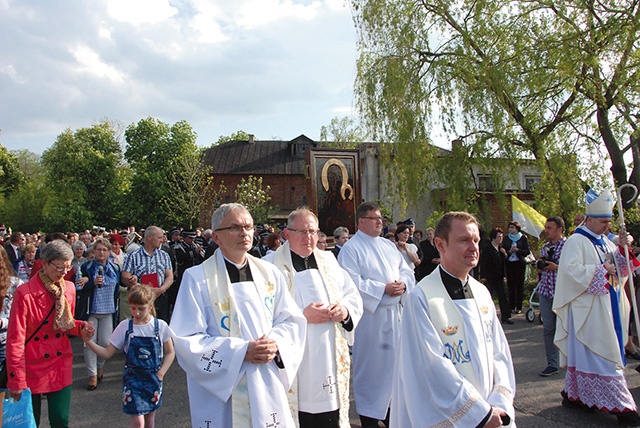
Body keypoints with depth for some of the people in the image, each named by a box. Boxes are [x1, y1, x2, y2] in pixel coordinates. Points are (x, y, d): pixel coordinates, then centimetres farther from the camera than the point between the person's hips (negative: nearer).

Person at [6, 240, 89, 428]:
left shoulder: (69, 288, 0)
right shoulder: (24, 293, -17)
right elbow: (15, 339, -14)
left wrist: (81, 327, -11)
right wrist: (16, 381, -13)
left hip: (61, 366, 4)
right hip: (32, 368, -3)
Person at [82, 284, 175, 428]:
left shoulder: (160, 326, -8)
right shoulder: (125, 326, -7)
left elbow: (170, 353, 1)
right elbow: (107, 353, -5)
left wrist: (160, 374, -8)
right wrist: (88, 342, -18)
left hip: (153, 380, 1)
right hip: (132, 378, -1)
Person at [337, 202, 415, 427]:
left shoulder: (389, 245, 15)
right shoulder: (351, 248, -8)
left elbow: (406, 270, 13)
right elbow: (351, 282, -17)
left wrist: (402, 284, -10)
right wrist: (383, 289, -19)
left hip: (394, 313, 7)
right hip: (369, 317, -7)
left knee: (393, 362, 14)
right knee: (371, 366, 1)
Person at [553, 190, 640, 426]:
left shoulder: (604, 242, 15)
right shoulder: (576, 241, -10)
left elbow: (620, 268, 19)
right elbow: (572, 270, -22)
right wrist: (602, 270, -16)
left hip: (606, 306, 8)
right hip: (587, 307, -8)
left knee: (585, 353, 13)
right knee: (600, 353, -4)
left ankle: (574, 395, 23)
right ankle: (619, 405, 0)